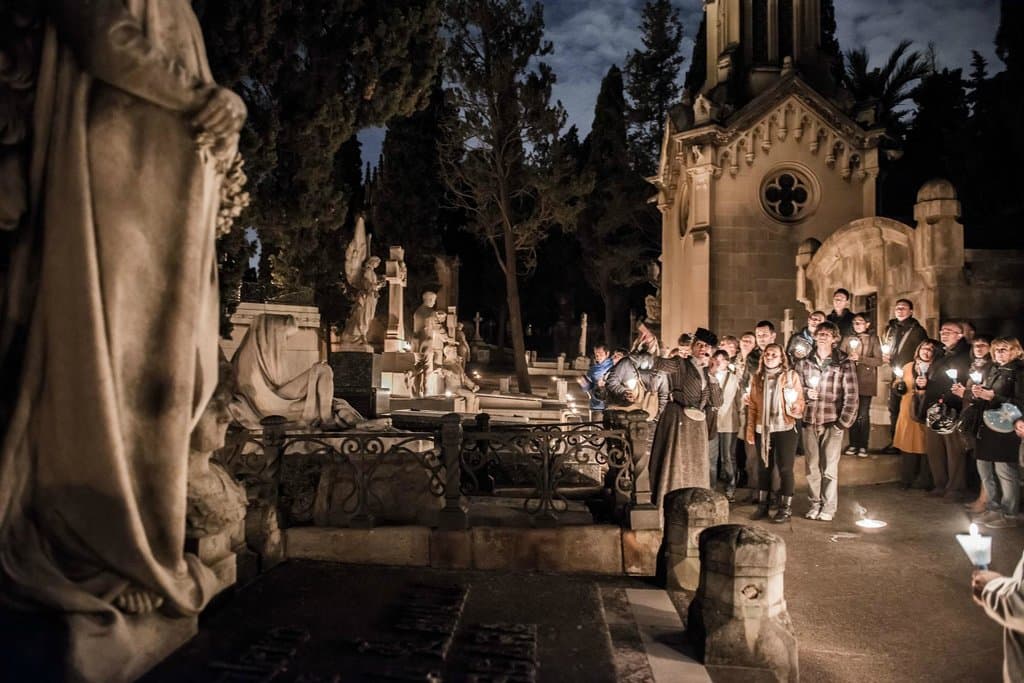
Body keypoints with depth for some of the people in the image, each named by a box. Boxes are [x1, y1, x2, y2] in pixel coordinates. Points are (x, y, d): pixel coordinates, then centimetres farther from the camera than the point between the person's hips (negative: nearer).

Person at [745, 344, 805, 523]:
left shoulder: (791, 376, -1)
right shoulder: (757, 377, 8)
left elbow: (800, 401, -1)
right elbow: (752, 406, 9)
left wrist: (796, 407, -24)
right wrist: (750, 430, 6)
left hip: (785, 429, -3)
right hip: (762, 430, 3)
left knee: (785, 468, 2)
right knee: (763, 468, 11)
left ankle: (786, 508, 11)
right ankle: (762, 505, 21)